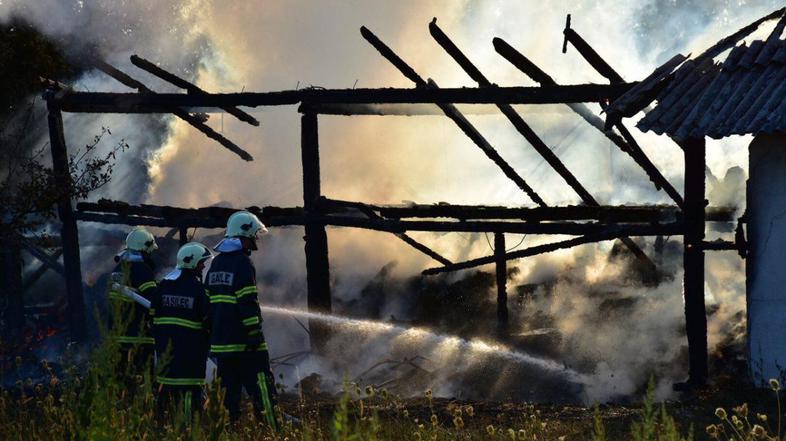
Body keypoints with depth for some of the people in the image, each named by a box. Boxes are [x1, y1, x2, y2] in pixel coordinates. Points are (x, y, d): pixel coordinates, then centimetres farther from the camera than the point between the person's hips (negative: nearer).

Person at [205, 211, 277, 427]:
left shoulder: (216, 263, 15)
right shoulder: (242, 263, -11)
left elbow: (208, 301, 19)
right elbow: (248, 303, -17)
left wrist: (212, 333, 23)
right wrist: (254, 333, -16)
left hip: (220, 342, 8)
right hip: (243, 343, -8)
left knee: (229, 392, 10)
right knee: (262, 391, -7)